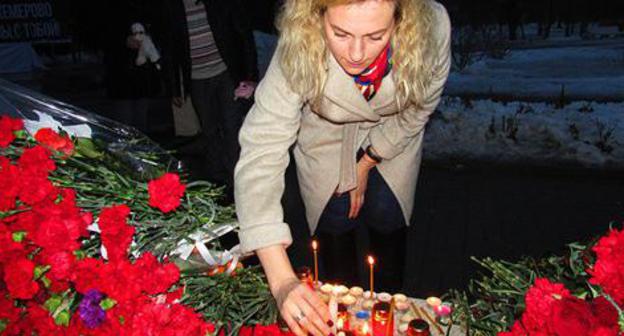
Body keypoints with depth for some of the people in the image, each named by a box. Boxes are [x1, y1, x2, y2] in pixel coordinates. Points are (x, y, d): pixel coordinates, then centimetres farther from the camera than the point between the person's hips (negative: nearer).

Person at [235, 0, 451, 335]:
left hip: (393, 137, 1)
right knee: (335, 225, 10)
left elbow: (418, 109, -15)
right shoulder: (298, 51, -39)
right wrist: (282, 281, -50)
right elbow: (260, 153, -42)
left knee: (388, 220, 15)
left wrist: (366, 164, -12)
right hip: (326, 140, -1)